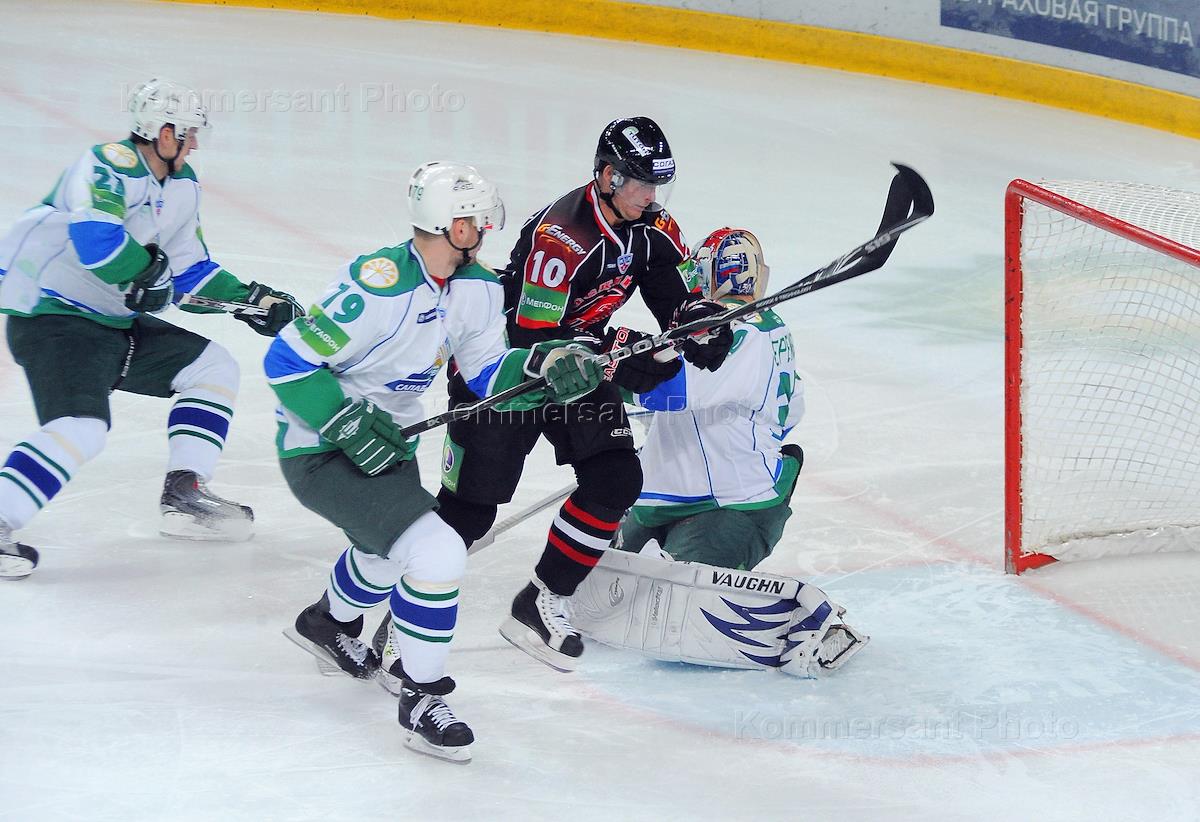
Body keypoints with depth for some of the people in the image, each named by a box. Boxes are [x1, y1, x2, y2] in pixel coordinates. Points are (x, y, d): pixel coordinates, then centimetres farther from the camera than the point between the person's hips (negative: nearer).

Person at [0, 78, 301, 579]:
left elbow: (191, 269, 17)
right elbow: (94, 237, -36)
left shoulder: (182, 188, 12)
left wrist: (252, 299, 5)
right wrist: (149, 273, -21)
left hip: (117, 321, 10)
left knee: (213, 368, 11)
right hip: (51, 316, -10)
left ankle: (184, 495, 9)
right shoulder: (110, 166, -19)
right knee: (82, 427, -28)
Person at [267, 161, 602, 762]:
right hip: (319, 451, -10)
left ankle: (328, 624, 65)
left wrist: (545, 365, -15)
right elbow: (286, 362, -25)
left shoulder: (477, 289, -3)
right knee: (437, 553, -24)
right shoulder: (377, 286, -29)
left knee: (391, 549, 34)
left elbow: (489, 374, 3)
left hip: (388, 440, 10)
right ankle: (420, 700, -9)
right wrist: (348, 423, -28)